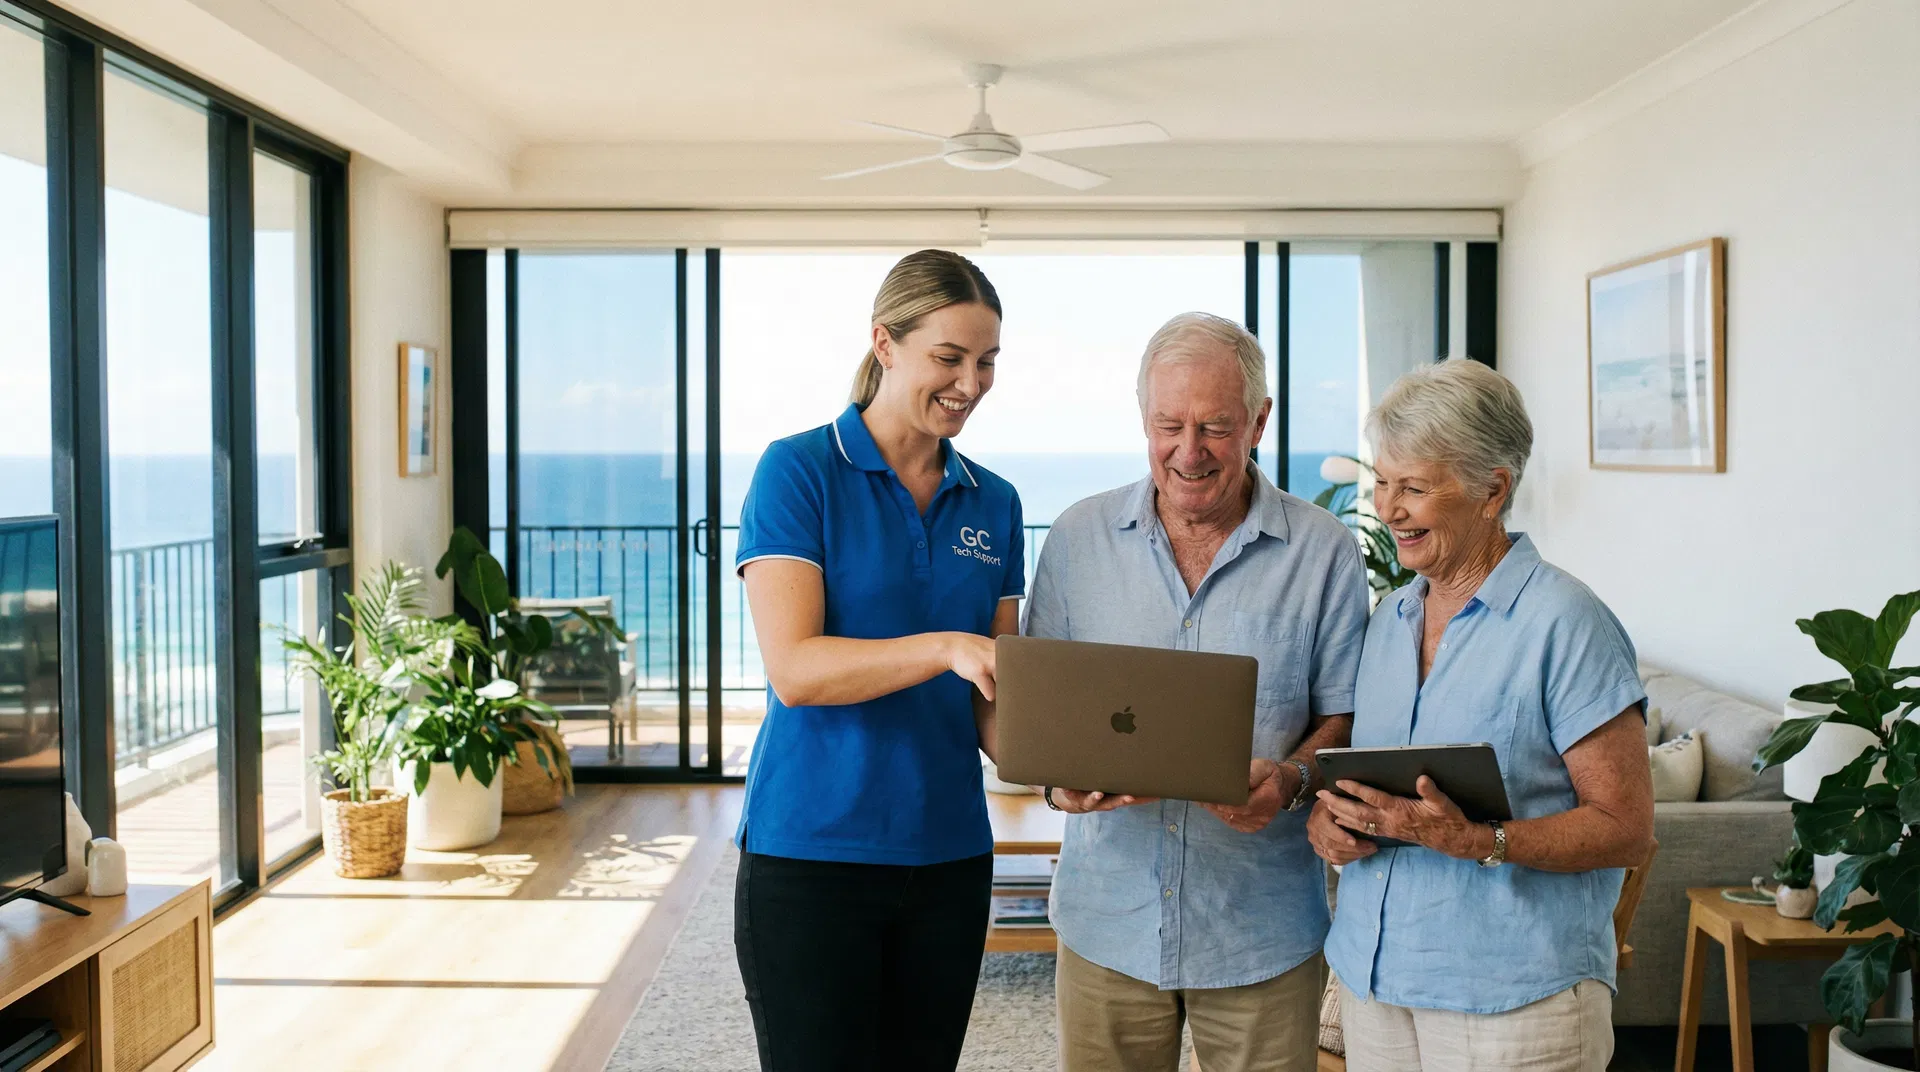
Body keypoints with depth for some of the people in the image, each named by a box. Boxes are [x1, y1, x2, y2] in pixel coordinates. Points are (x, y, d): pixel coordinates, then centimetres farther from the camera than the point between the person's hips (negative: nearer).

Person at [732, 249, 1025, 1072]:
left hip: (949, 853, 5)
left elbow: (993, 692, 7)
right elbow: (794, 669, -18)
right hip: (811, 851, -5)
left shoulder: (992, 503, 7)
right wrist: (945, 648, -30)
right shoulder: (798, 471, -8)